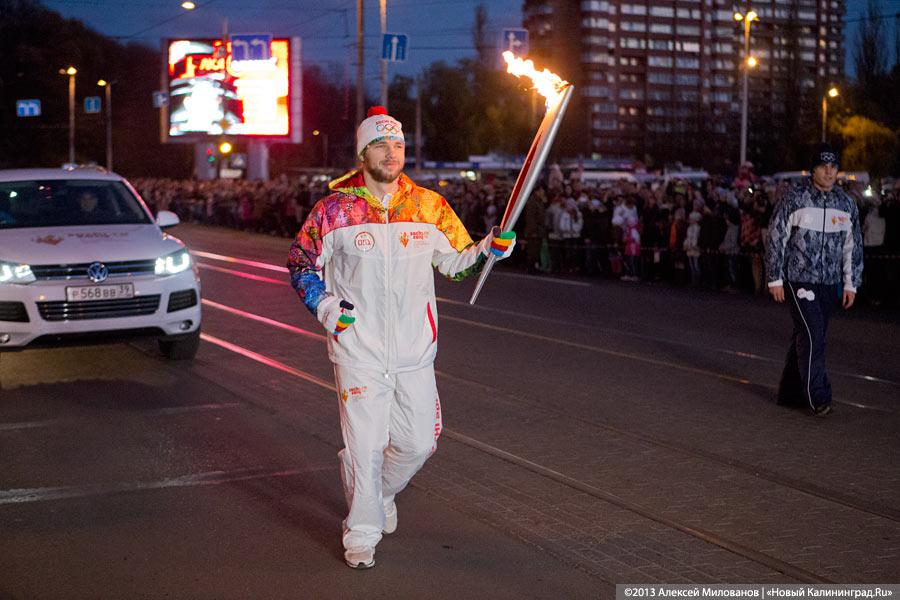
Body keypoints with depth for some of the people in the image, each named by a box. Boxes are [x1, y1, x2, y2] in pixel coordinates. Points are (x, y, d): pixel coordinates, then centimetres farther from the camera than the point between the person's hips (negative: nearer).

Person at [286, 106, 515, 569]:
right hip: (358, 350, -3)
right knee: (364, 444, -1)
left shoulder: (429, 206, 4)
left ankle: (382, 493, 39)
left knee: (418, 442, 8)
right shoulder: (334, 210, -4)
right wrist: (323, 305, -6)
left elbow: (455, 261, 13)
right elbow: (300, 263, 7)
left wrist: (488, 249, -6)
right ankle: (362, 534, 15)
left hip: (415, 349, 3)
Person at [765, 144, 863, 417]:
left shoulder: (846, 205, 8)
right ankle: (818, 397, -10)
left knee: (806, 337, 10)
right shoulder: (794, 200, -6)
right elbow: (776, 239, -4)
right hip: (799, 279, -5)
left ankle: (789, 392, 21)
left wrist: (851, 284, 10)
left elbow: (853, 246, 14)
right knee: (812, 334, -14)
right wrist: (775, 279, -6)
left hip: (829, 283, 5)